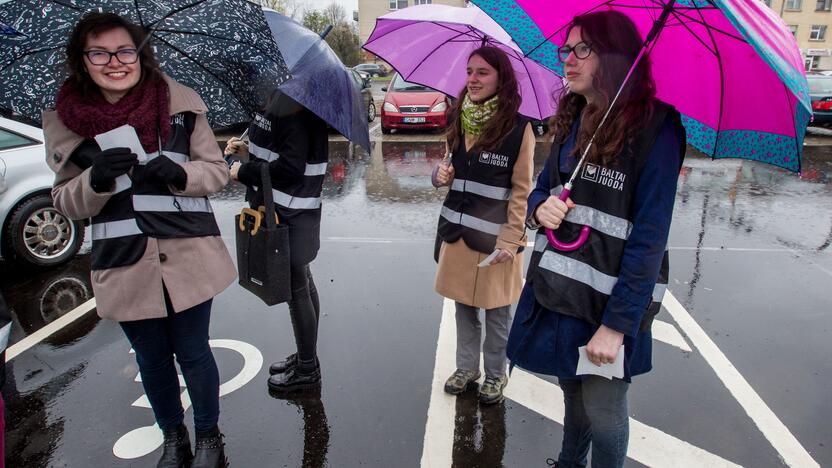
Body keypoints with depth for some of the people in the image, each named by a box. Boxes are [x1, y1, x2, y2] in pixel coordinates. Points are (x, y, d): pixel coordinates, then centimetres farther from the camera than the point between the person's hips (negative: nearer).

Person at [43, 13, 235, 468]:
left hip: (188, 256, -1)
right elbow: (65, 202, 3)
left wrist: (179, 173, -20)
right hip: (125, 265, 2)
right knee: (153, 360, 18)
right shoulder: (65, 122, -2)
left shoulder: (179, 103, -5)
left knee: (193, 354, 11)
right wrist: (97, 180, -18)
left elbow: (217, 169, 0)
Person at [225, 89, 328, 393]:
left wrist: (245, 171, -14)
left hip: (291, 216, -10)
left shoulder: (292, 106, -20)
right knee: (301, 284, 19)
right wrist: (249, 150, 9)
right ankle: (305, 357, 36)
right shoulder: (282, 99, 9)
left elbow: (291, 167, -25)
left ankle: (307, 371, 18)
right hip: (285, 210, 10)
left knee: (296, 289, 2)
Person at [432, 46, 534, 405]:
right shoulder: (458, 120, 7)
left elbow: (522, 191, -9)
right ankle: (466, 367, 35)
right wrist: (442, 174, -5)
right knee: (464, 305, 16)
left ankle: (495, 375, 30)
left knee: (496, 311, 10)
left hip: (495, 236, -5)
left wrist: (510, 239, -14)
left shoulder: (518, 128, -10)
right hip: (457, 230, 5)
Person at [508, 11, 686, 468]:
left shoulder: (655, 127, -14)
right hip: (556, 289, 6)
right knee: (573, 392, 21)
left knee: (603, 412, 8)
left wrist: (617, 323, -19)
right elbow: (542, 187, 14)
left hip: (611, 299, -5)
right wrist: (540, 207, -11)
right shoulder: (572, 120, 6)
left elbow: (650, 237, -17)